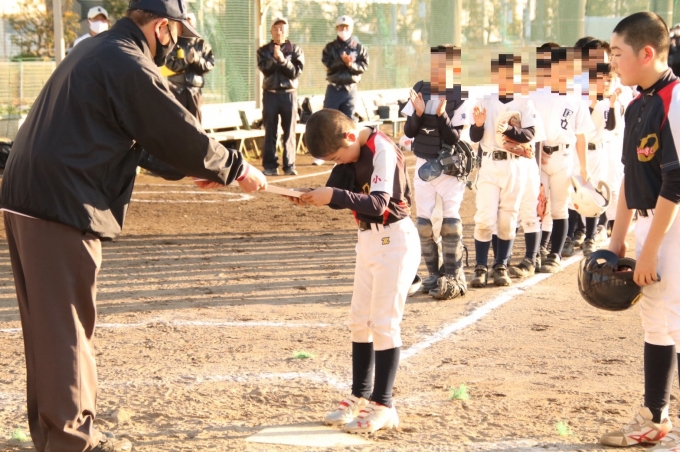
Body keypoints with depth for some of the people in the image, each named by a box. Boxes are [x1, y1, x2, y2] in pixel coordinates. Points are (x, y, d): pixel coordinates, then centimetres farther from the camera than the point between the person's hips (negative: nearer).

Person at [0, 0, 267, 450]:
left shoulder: (92, 51, 19)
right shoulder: (131, 66, -12)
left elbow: (148, 135, 23)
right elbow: (182, 136, -9)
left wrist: (200, 170, 22)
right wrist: (236, 167, 6)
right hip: (63, 207, -9)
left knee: (48, 322, 15)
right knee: (68, 324, -2)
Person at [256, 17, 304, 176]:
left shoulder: (295, 50, 6)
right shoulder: (264, 50, 7)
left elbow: (296, 71, -5)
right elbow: (265, 69, -7)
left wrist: (282, 60, -16)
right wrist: (274, 58, -20)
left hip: (289, 93, 0)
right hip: (270, 93, 0)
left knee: (289, 131, -1)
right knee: (270, 131, 0)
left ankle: (289, 165, 2)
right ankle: (270, 166, 2)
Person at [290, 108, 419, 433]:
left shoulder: (381, 150, -21)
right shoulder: (353, 151, 4)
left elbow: (379, 203, -31)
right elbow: (339, 194, 0)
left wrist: (335, 196, -40)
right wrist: (313, 196, -20)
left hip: (394, 239, -9)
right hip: (368, 239, 9)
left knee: (384, 322, -8)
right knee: (359, 320, 11)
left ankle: (383, 406, -2)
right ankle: (360, 397, 21)